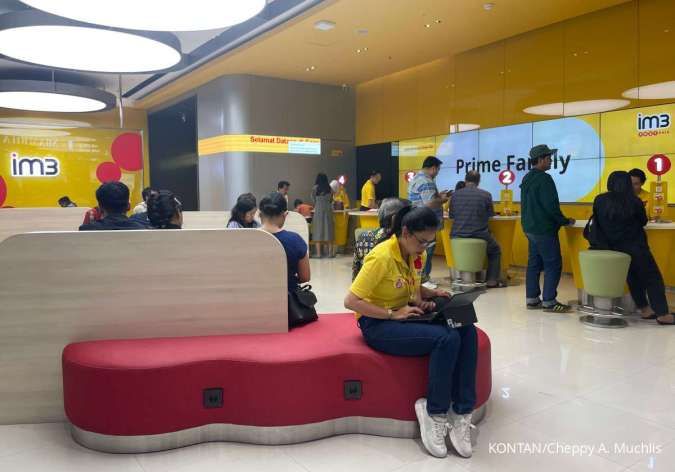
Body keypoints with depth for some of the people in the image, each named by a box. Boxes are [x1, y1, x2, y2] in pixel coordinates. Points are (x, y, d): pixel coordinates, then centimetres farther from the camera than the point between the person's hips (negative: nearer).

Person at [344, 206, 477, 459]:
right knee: (447, 338, -28)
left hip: (406, 317, 8)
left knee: (466, 331, -17)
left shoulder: (417, 254, 3)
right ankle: (435, 413, -9)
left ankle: (461, 413, -11)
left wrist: (431, 294, 0)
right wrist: (393, 314, -25)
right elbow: (351, 301, -23)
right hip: (378, 324, -8)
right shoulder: (382, 257, -22)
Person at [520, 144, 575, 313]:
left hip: (530, 227, 10)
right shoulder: (544, 179, -16)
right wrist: (565, 221, -6)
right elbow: (551, 206, -21)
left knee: (534, 263, 12)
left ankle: (532, 299, 16)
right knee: (553, 265, -3)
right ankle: (549, 302, 0)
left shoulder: (527, 179, 13)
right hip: (544, 229, -9)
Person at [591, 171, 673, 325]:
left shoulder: (599, 200, -2)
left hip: (612, 247, 5)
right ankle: (662, 314, 8)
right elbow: (643, 221, 4)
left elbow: (597, 222, 11)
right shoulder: (634, 201, -11)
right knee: (653, 278, 7)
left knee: (632, 277, 20)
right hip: (635, 247, -5)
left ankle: (644, 309, 25)